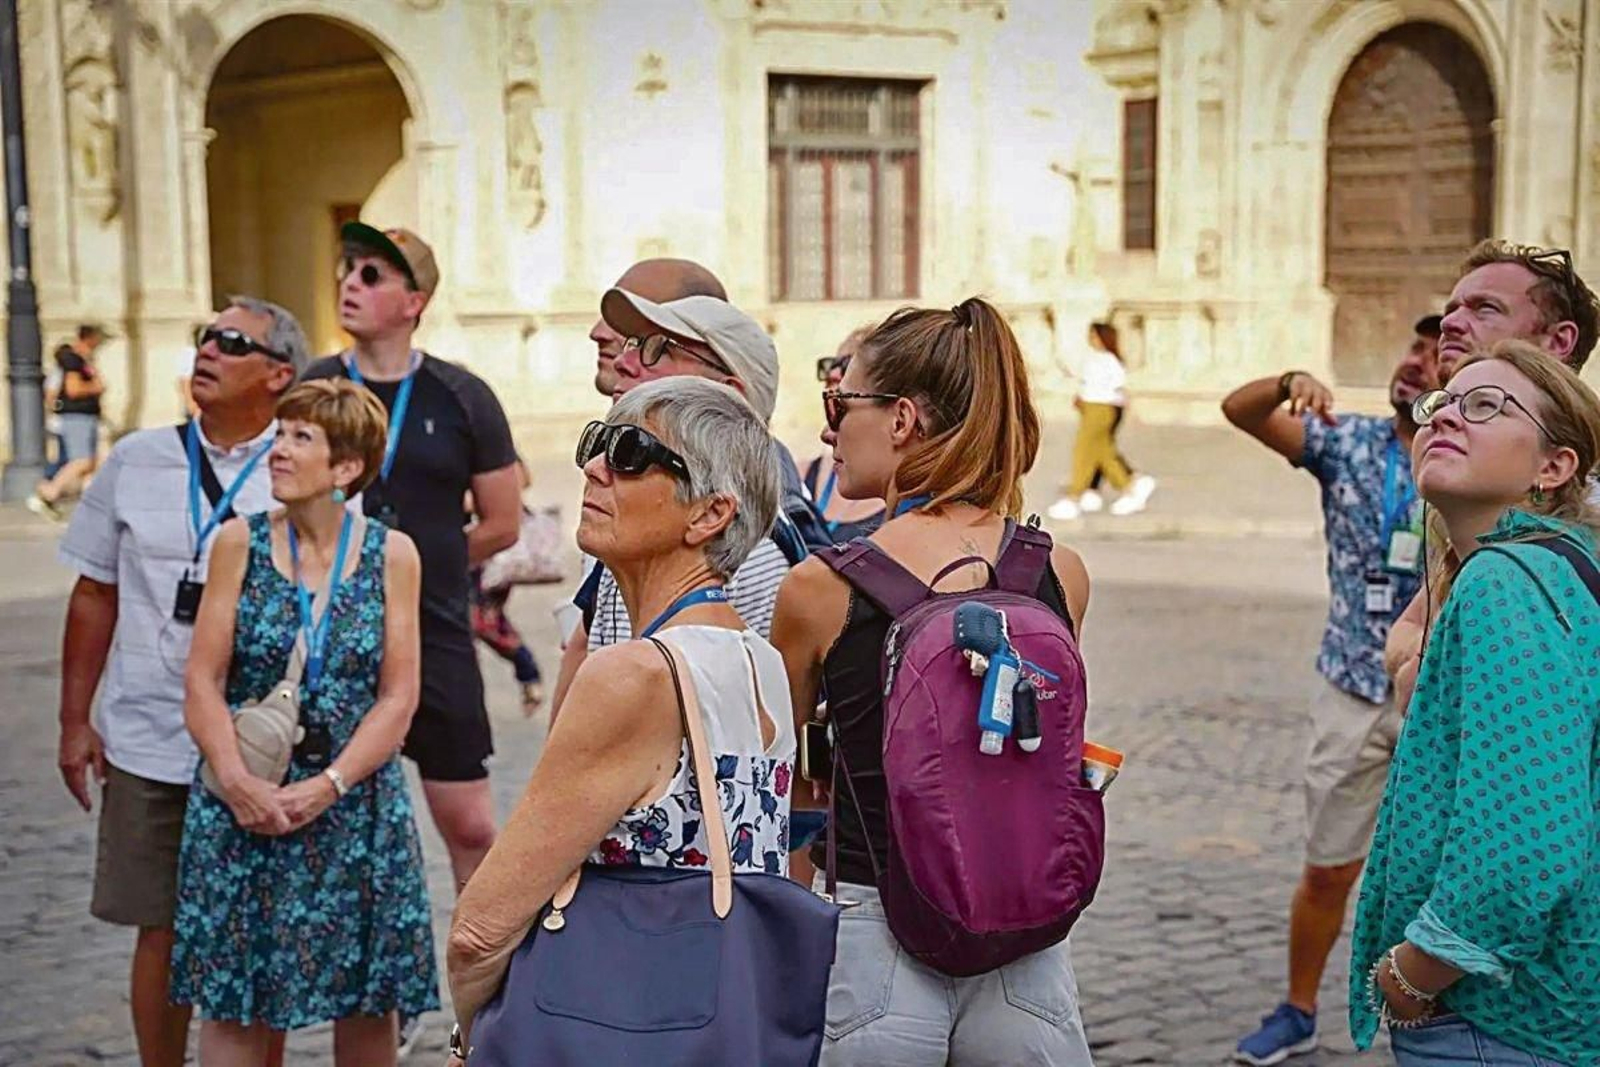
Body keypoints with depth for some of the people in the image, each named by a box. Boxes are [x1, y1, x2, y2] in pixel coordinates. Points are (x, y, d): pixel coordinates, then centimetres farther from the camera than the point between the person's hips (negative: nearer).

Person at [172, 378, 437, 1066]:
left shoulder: (391, 554, -1)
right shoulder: (240, 543, 0)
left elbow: (398, 697, -3)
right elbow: (203, 682, -2)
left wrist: (328, 786, -15)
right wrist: (238, 781, -16)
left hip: (355, 799, 0)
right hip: (243, 801, 0)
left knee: (366, 1005, 7)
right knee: (232, 1004, 5)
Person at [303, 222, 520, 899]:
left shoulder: (461, 398, 0)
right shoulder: (308, 391, 2)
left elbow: (501, 525, 5)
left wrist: (418, 566, 5)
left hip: (435, 638, -1)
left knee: (469, 825, 3)